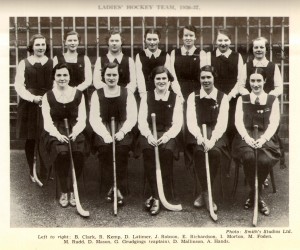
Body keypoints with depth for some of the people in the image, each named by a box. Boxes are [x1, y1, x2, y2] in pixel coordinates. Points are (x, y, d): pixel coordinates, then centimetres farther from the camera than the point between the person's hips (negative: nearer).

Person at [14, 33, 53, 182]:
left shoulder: (52, 63, 8)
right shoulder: (24, 64, 4)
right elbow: (18, 85, -1)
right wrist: (33, 98, -14)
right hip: (29, 106, 0)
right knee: (30, 139, 6)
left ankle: (45, 173, 2)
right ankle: (32, 172, 20)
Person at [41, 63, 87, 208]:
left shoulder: (78, 95, 7)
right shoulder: (48, 96, 5)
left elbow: (82, 120, 3)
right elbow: (47, 122, -2)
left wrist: (74, 133, -17)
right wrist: (58, 135, -21)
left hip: (74, 132, 1)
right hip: (54, 132, -1)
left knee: (78, 152, -30)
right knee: (61, 152, -32)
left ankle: (73, 190, -11)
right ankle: (64, 192, -14)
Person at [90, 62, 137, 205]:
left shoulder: (127, 94, 9)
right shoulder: (97, 94, 9)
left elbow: (132, 117, 1)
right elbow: (94, 118, -1)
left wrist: (122, 132, -17)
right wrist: (105, 134, -18)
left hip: (122, 130, 0)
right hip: (103, 130, 0)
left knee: (122, 147, -30)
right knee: (104, 147, -30)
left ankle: (120, 189, -21)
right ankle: (111, 186, -18)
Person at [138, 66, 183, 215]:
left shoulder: (175, 98, 9)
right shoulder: (146, 97, 12)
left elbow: (177, 123, 1)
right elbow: (142, 120, 2)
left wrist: (167, 136, -19)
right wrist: (149, 135, -17)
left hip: (168, 133, -1)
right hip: (149, 133, 1)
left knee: (166, 150, -33)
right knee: (148, 150, -32)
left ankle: (157, 197, -24)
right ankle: (156, 194, -24)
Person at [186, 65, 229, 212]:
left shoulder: (222, 97, 5)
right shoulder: (193, 96, 7)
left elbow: (222, 122, -6)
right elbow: (191, 121, -4)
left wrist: (212, 140, -23)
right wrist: (200, 137, -23)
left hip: (216, 134, 0)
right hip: (198, 135, 0)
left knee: (215, 151, -33)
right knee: (199, 151, -32)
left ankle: (205, 193, -17)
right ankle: (206, 193, -17)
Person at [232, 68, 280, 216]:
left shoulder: (272, 100, 12)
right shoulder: (242, 99, 15)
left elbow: (273, 123, 2)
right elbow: (238, 121, 4)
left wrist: (263, 139, -17)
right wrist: (247, 137, -16)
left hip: (265, 138, 0)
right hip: (246, 138, 0)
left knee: (264, 160, -32)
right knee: (249, 157, -33)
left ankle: (253, 195, -8)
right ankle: (258, 196, -11)